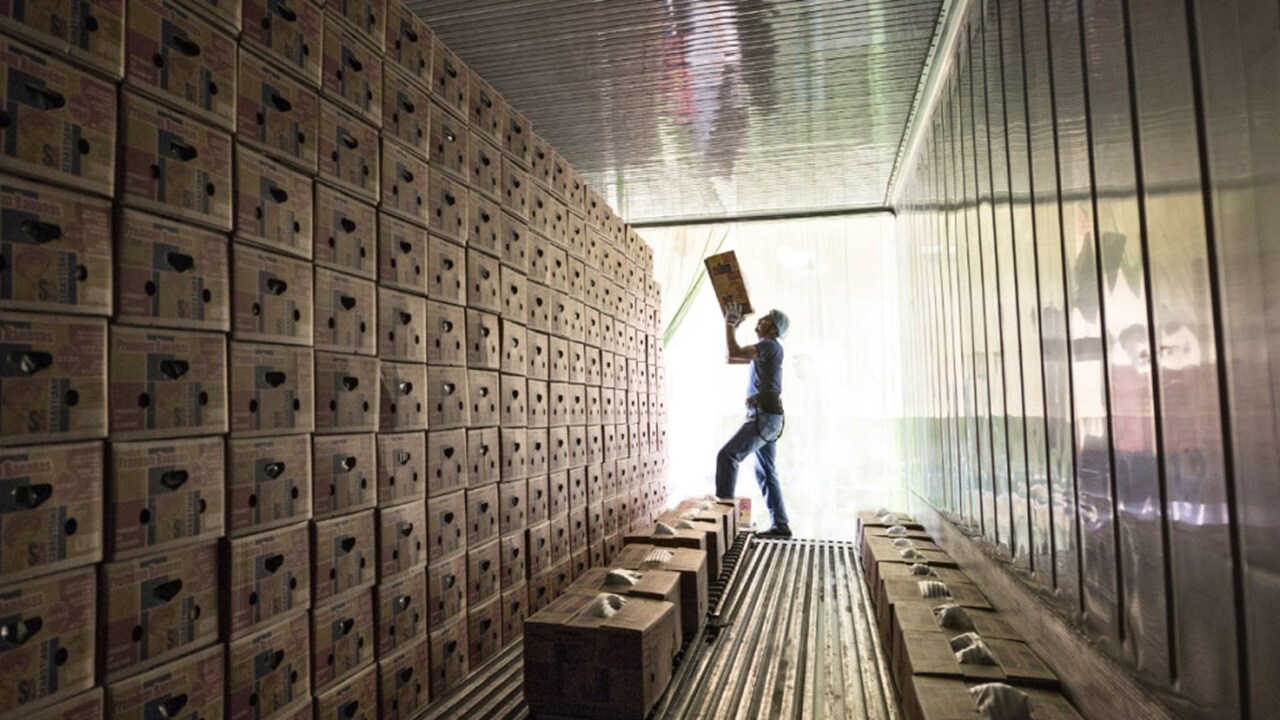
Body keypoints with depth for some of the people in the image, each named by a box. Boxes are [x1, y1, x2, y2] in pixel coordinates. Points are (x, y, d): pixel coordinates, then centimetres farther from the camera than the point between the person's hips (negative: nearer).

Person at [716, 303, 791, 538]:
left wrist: (729, 324, -10)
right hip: (767, 417, 10)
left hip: (764, 417, -10)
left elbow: (735, 352, -21)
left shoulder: (770, 345, -8)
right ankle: (780, 525, 12)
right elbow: (732, 358, 26)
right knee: (765, 472, 10)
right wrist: (733, 327, 21)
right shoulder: (765, 350, 22)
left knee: (727, 456, -14)